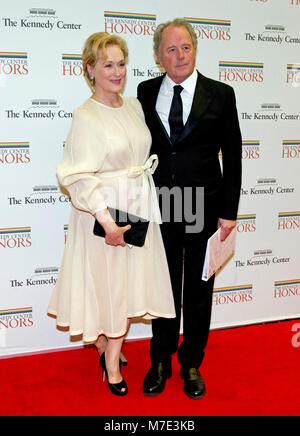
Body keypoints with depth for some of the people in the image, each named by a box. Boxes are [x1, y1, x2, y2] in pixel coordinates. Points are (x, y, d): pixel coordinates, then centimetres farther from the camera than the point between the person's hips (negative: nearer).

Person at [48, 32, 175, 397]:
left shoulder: (134, 105, 6)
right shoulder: (85, 117, -14)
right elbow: (79, 177, -19)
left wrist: (144, 190, 12)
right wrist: (107, 219, -23)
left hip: (138, 209, 6)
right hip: (103, 211, -6)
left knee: (128, 283, 13)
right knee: (103, 282, 8)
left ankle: (112, 360, 32)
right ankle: (102, 344, 36)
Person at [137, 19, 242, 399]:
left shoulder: (221, 95, -1)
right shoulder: (145, 92, 3)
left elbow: (232, 157, -1)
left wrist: (228, 212, -6)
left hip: (204, 209, -1)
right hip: (159, 209, 1)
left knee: (198, 292, 12)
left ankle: (191, 364, 32)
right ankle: (160, 362, 33)